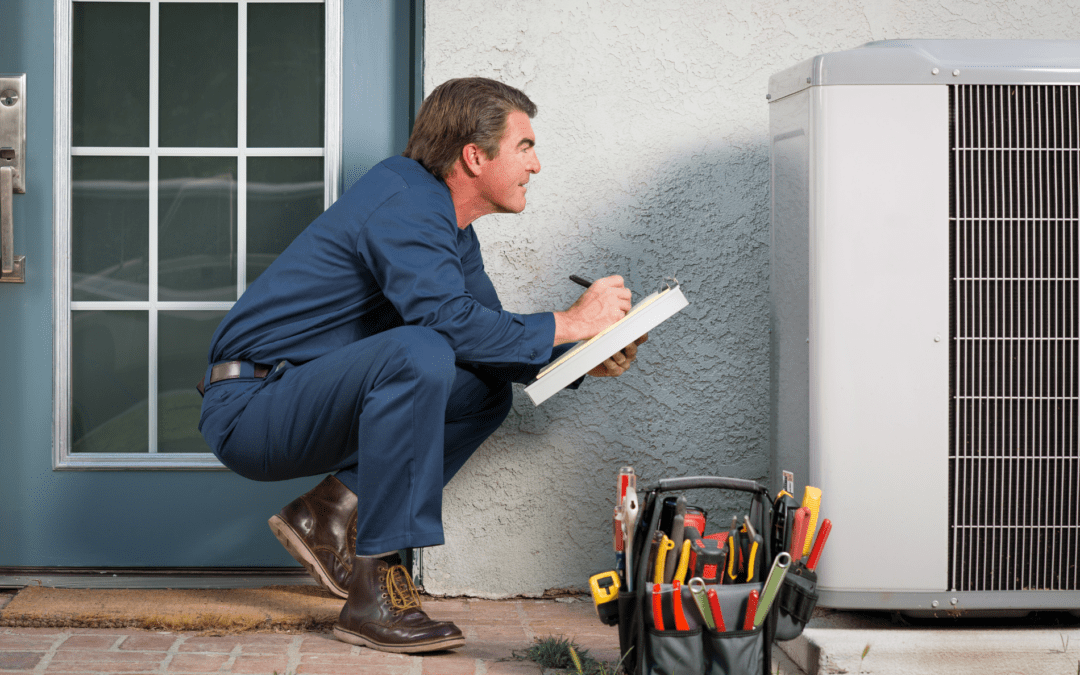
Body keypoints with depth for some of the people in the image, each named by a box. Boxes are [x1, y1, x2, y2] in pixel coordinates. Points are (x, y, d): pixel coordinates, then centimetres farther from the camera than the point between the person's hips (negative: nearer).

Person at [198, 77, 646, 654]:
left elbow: (485, 331, 16)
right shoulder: (401, 204, -18)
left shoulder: (446, 220, 13)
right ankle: (375, 595, -29)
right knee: (419, 354, -33)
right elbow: (449, 320, -32)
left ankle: (330, 513, 2)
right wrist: (571, 323, -21)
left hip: (302, 401, 10)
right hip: (248, 408, -10)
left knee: (488, 387, 7)